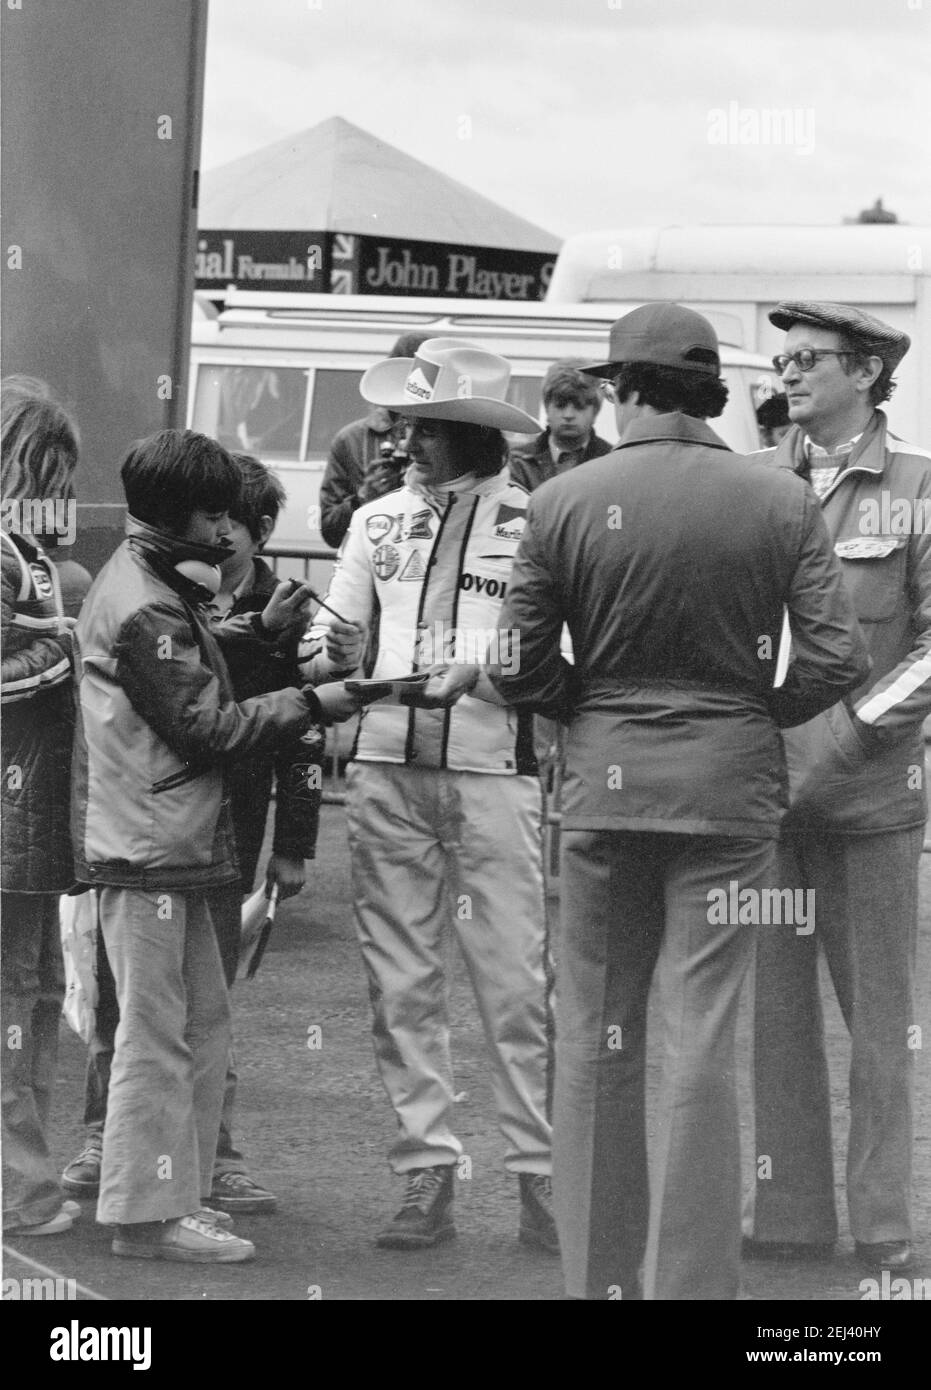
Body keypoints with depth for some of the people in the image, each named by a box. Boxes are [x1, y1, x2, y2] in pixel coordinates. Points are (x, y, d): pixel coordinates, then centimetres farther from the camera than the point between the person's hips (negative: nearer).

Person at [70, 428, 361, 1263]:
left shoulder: (156, 584, 16)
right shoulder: (143, 607, -16)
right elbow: (206, 729, -17)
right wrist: (314, 703, -14)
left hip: (175, 842, 11)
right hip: (147, 846, -11)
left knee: (203, 1022, 14)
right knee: (157, 1031, -5)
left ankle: (179, 1193, 20)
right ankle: (149, 1215, -1)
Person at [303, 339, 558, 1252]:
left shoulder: (535, 520, 1)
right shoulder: (379, 521, 14)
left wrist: (479, 670, -17)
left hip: (494, 768, -4)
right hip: (386, 763, 4)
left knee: (517, 979, -6)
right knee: (400, 981, 4)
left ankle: (540, 1174, 0)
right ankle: (426, 1175, 8)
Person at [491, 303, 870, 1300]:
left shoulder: (562, 504, -5)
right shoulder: (781, 504, -4)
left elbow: (520, 664, -3)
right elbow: (836, 658, -6)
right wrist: (755, 714, 10)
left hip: (605, 781, 0)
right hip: (731, 786, 0)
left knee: (595, 1038, 11)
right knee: (701, 1041, 2)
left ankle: (600, 1272, 17)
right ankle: (690, 1279, 1)